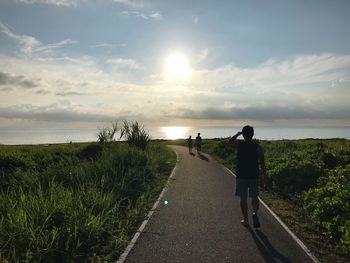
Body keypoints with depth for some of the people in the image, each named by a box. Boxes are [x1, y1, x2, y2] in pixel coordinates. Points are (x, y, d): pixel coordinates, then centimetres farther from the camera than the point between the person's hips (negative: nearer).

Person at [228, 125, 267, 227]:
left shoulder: (239, 144, -6)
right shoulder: (257, 147, -5)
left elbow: (229, 142, 16)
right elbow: (262, 163, -4)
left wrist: (237, 134, 20)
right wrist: (264, 176, 4)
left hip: (241, 176, -1)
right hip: (254, 176, 1)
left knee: (243, 198, 9)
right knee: (254, 196, 17)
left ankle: (245, 220, 16)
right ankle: (255, 213, -5)